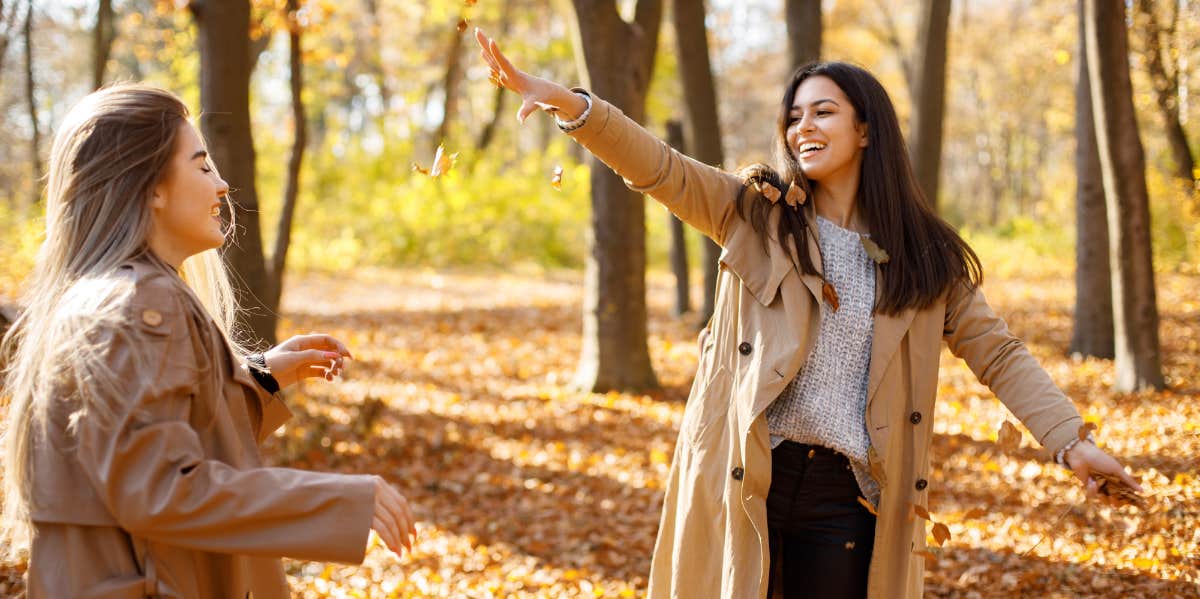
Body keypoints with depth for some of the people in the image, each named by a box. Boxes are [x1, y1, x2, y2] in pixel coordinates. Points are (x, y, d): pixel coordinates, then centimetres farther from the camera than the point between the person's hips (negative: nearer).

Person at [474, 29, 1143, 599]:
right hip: (742, 479, 0)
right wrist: (571, 104, -23)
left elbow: (998, 353, 7)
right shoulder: (756, 213, 5)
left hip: (846, 494, 0)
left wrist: (1071, 439, -5)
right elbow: (661, 168, -8)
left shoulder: (924, 254, 7)